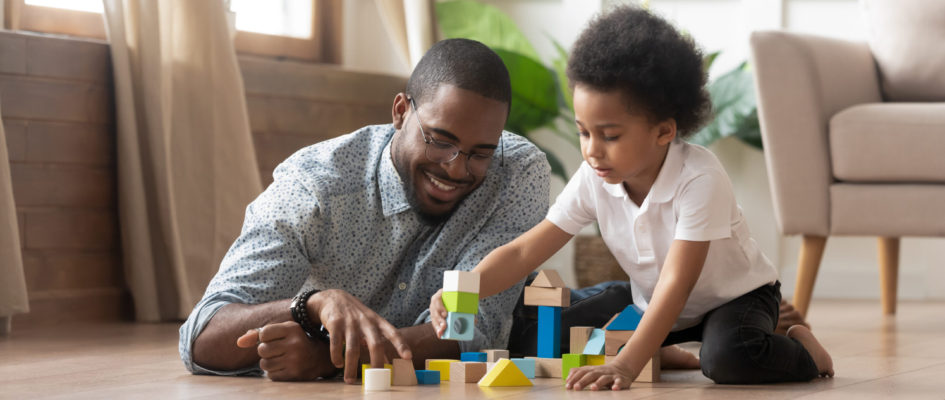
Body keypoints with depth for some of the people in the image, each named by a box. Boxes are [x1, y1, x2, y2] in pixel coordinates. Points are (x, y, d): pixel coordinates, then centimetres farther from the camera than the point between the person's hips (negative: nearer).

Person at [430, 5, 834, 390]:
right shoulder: (593, 180, -18)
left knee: (728, 356, -38)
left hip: (734, 296, -6)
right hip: (653, 303, 6)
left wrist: (625, 366, -49)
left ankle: (800, 349, -5)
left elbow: (676, 284, -39)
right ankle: (664, 355, 16)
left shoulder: (700, 180, -34)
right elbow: (523, 251, -18)